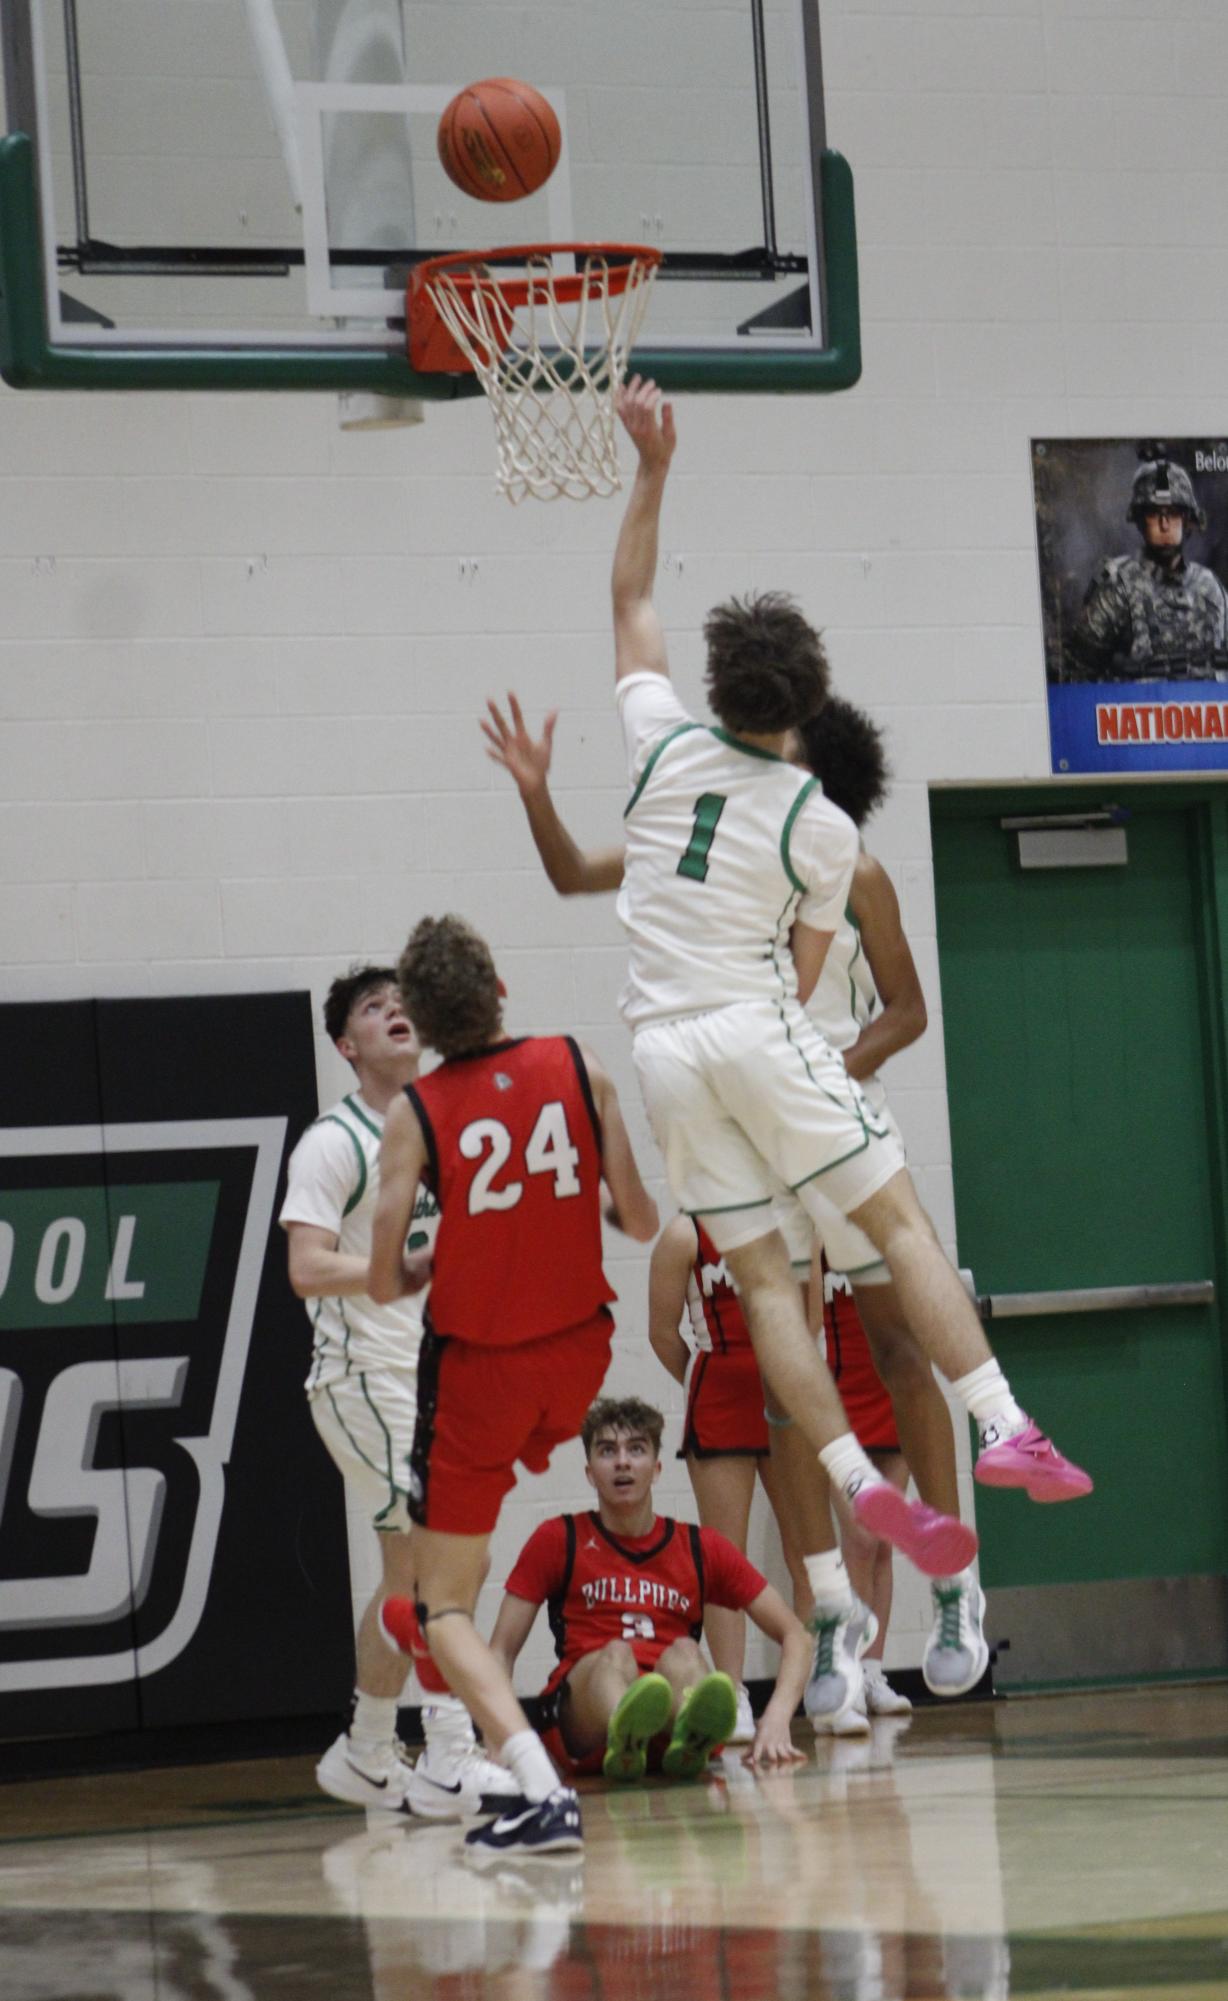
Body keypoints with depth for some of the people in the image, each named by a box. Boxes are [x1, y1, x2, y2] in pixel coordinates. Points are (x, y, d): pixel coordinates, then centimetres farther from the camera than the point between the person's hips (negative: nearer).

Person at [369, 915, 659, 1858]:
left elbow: (386, 1283, -11)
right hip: (578, 1352, 4)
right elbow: (641, 1222, -3)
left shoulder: (416, 1114, -11)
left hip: (478, 1364, -4)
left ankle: (543, 1789, -16)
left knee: (444, 1609, 2)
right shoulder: (578, 1066, -5)